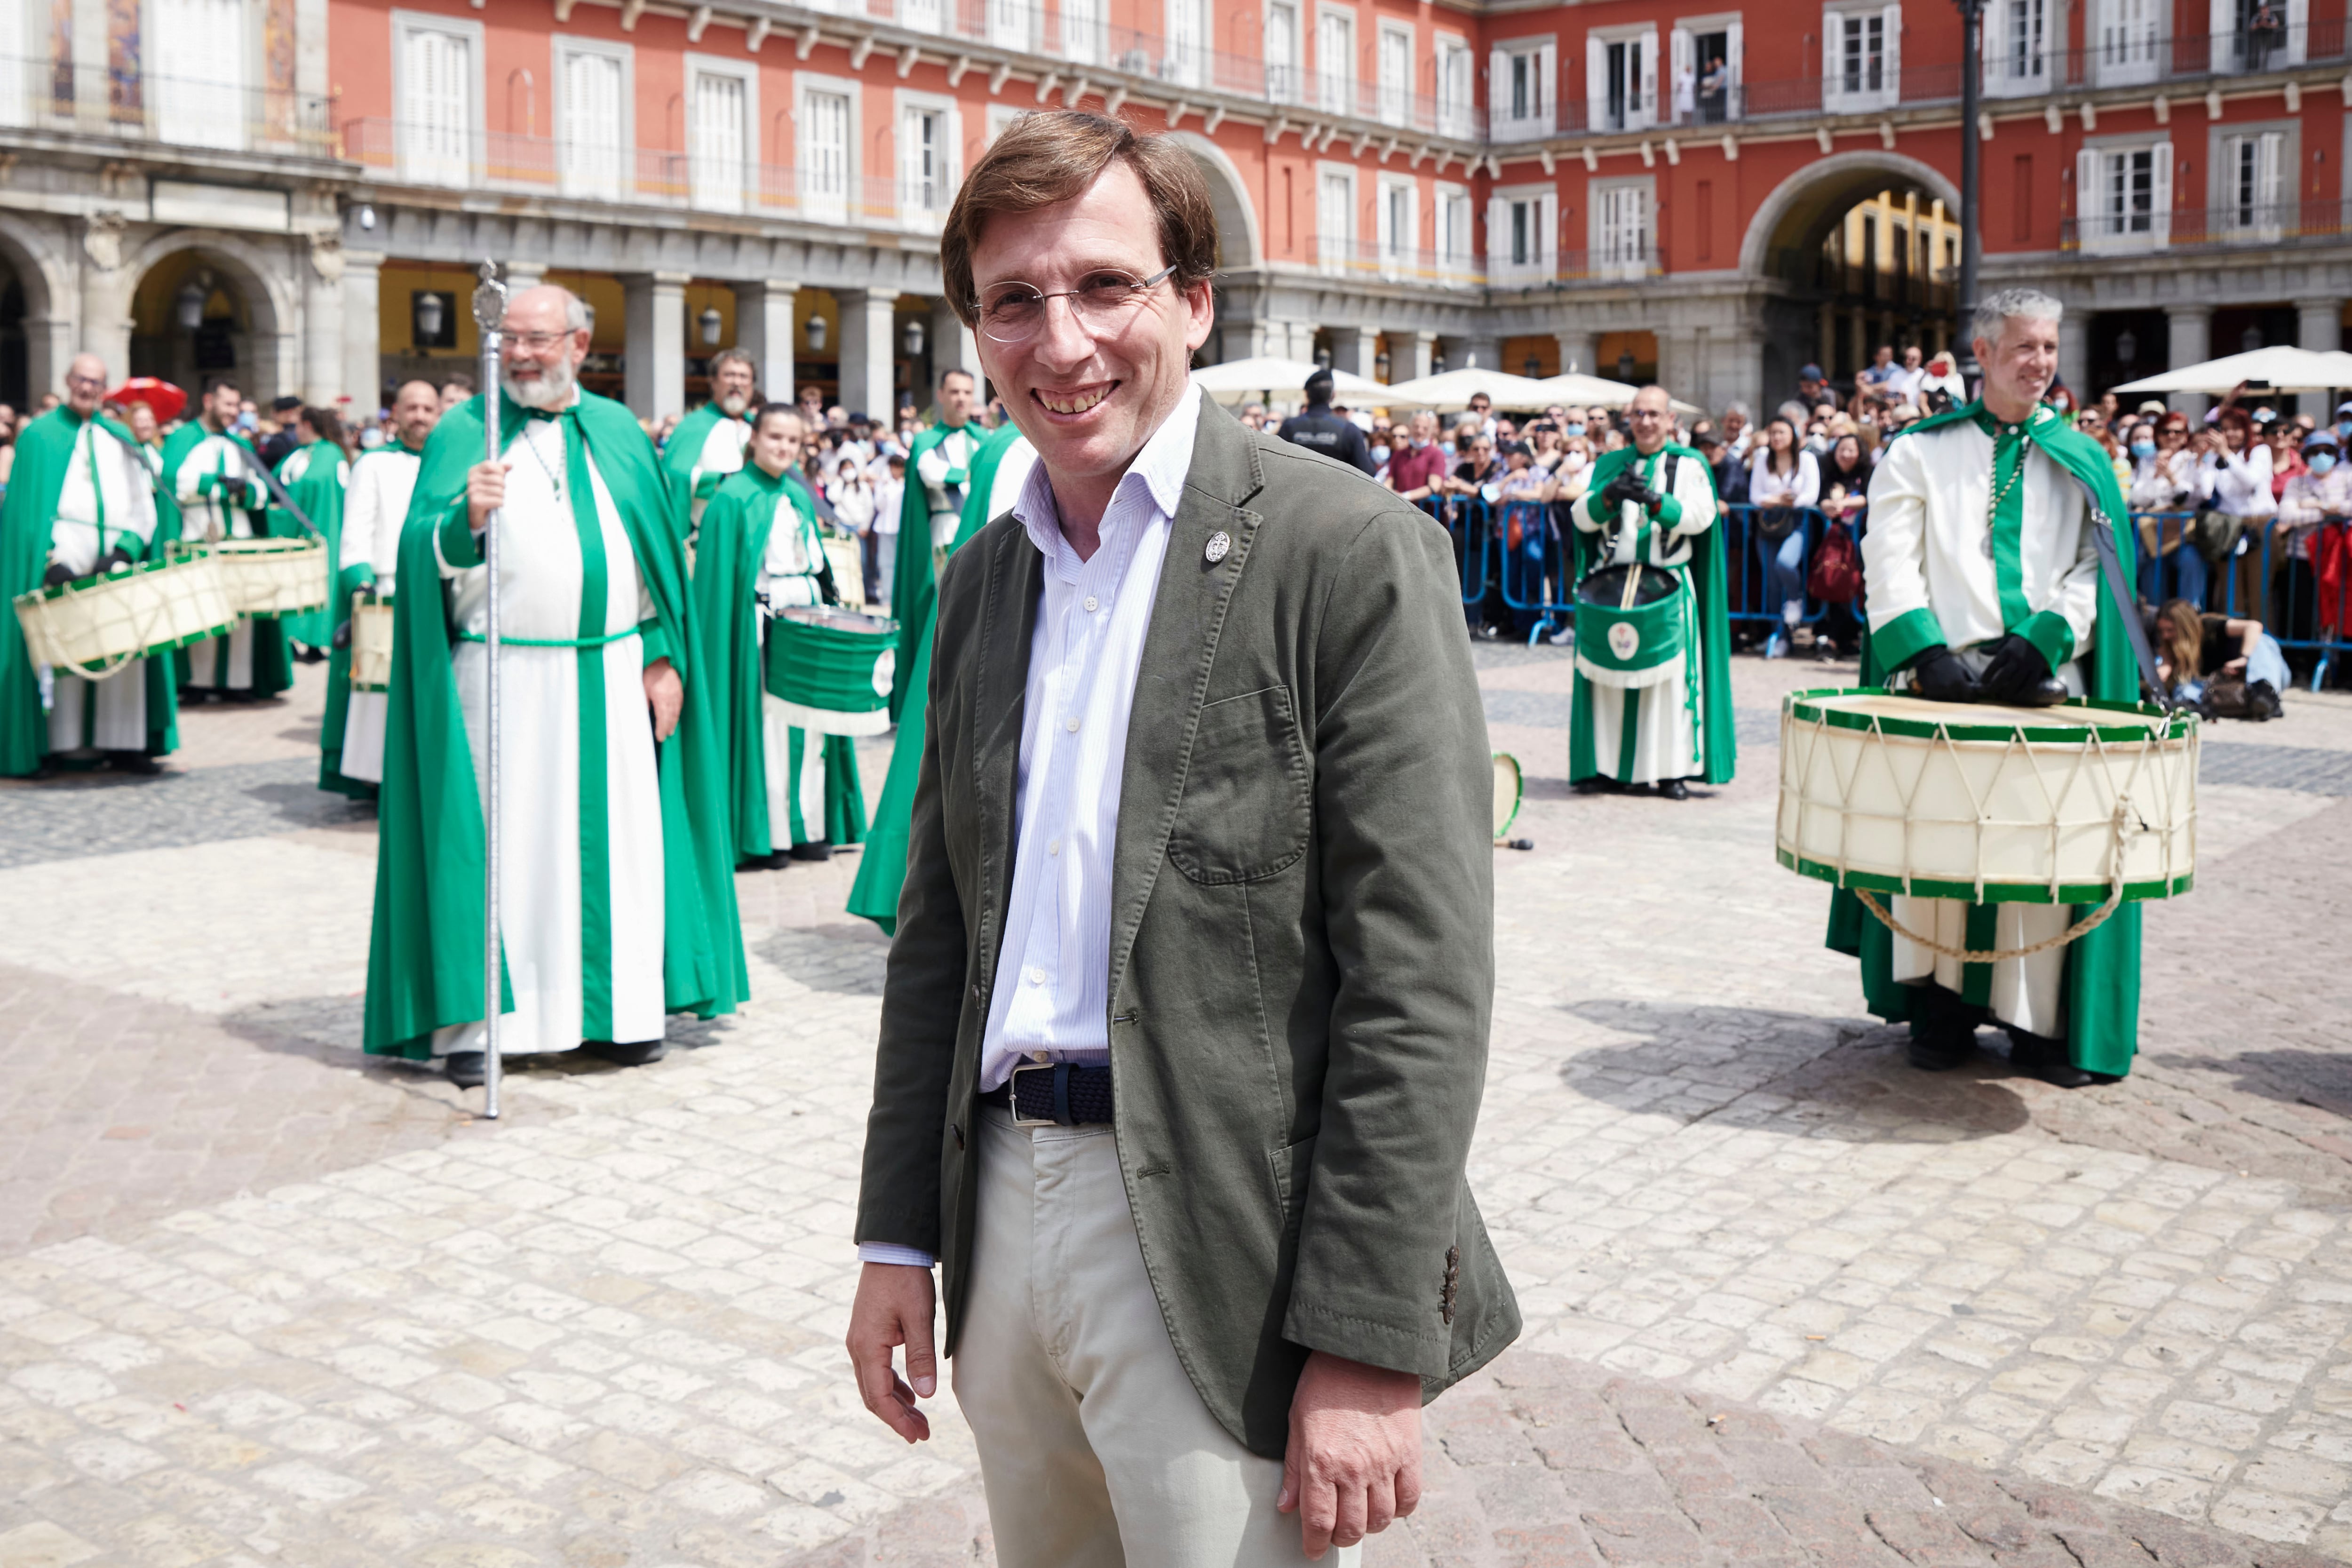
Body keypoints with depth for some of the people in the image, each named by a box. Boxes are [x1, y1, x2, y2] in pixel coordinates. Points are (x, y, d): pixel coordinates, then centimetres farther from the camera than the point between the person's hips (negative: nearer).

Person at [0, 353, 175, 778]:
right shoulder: (39, 435, 8)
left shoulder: (120, 439, 18)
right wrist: (51, 560, -14)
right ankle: (64, 740, -5)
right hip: (64, 555, -3)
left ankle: (122, 743, -3)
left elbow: (142, 504, 11)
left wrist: (124, 551, -6)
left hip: (118, 556, 3)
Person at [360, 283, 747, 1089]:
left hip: (610, 671, 3)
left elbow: (658, 549, 13)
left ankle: (621, 1008, 16)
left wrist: (663, 655, 7)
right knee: (497, 841, -4)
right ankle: (471, 1023, 2)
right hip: (504, 675, -3)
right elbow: (423, 553, -8)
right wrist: (467, 518, -29)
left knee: (619, 836, 5)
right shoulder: (463, 431, 3)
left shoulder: (617, 430, 13)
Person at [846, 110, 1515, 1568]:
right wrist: (900, 1235, 11)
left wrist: (1373, 1349, -17)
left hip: (1217, 1256, -6)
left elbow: (1421, 981, -15)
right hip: (1002, 1216, 7)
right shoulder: (983, 574, 10)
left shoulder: (1350, 551, -11)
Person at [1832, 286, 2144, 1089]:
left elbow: (2100, 567, 7)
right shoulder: (1922, 451, 11)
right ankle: (1942, 1003, 7)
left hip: (2046, 683, 1)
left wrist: (2044, 635, -10)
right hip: (1941, 682, -1)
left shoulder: (2080, 462, 16)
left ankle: (2039, 1019, 5)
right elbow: (1889, 565, 2)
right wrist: (1927, 651, -13)